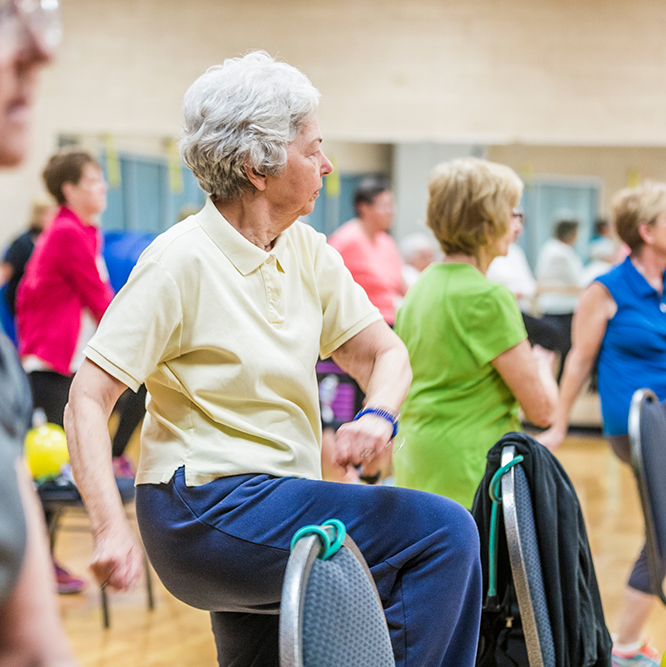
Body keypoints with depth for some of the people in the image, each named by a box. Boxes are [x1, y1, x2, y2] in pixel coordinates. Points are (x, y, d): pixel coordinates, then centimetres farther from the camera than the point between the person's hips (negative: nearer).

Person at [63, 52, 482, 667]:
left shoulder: (306, 251, 7)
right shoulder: (182, 260, -14)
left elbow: (386, 353, 7)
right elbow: (87, 401, -16)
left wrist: (378, 415, -17)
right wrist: (111, 528, -29)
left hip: (275, 504, 8)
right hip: (207, 508, -8)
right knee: (445, 531, -17)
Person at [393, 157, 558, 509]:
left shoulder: (420, 287, 12)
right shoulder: (488, 298, -14)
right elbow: (541, 408, -10)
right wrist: (542, 365, 9)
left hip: (416, 469, 9)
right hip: (469, 478, -9)